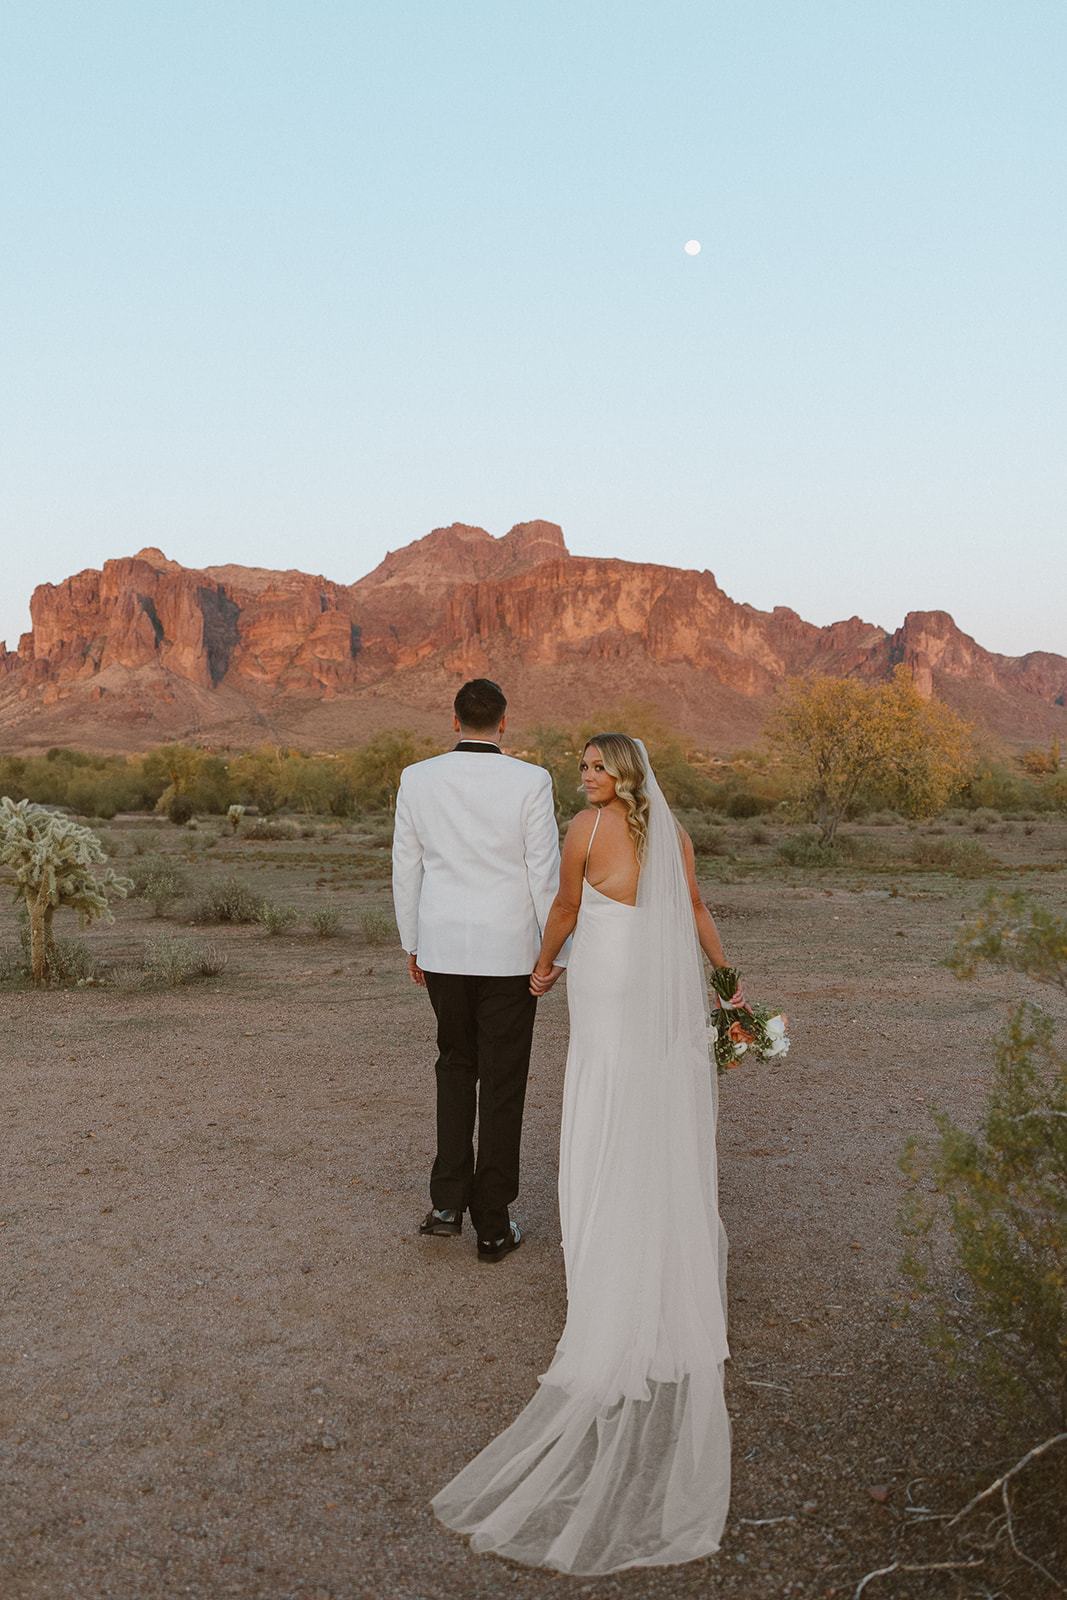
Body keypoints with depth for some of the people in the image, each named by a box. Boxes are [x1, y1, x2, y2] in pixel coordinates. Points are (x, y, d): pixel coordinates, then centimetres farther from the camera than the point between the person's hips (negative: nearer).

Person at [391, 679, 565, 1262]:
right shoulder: (530, 782, -10)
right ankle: (493, 1225, 16)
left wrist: (412, 945, 15)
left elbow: (405, 870, 4)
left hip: (442, 950, 3)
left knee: (455, 1065, 22)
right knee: (502, 1085, 8)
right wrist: (557, 953, 2)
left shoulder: (417, 779, -2)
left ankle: (448, 1199, 16)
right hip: (508, 952, -2)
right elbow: (545, 873, -9)